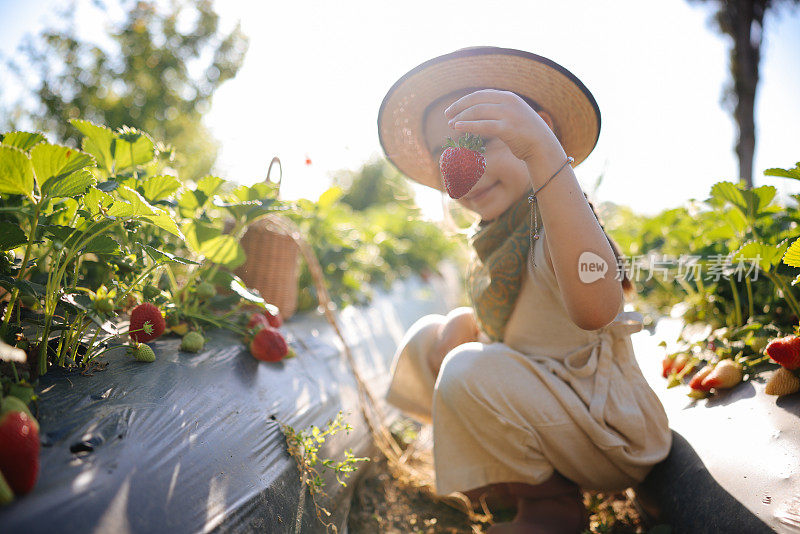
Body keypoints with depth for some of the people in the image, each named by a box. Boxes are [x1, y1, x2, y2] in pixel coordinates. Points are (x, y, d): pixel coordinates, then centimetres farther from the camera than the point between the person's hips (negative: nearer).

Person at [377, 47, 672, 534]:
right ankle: (505, 476, 16)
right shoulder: (499, 231, 2)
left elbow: (595, 309, -50)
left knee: (472, 371, -30)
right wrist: (464, 324, -7)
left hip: (616, 435, -8)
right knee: (427, 337, 6)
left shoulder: (555, 220, -26)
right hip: (546, 401, 9)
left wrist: (545, 155, -57)